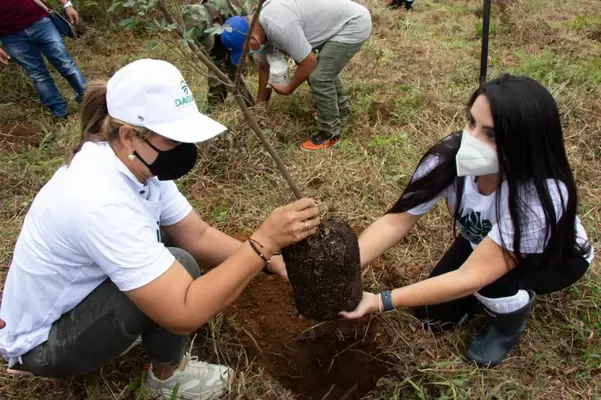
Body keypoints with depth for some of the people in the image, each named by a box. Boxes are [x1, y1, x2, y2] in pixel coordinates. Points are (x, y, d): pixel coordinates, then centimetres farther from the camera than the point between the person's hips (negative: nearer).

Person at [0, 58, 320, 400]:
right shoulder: (101, 203, -38)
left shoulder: (139, 163, -12)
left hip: (78, 301, 8)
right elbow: (183, 314, -38)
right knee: (178, 268, -24)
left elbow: (197, 235, -6)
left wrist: (272, 258, -18)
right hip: (42, 342, -8)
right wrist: (264, 241, -38)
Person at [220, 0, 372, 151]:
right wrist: (260, 103, 25)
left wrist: (288, 88, -7)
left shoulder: (278, 26, -31)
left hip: (353, 25, -10)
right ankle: (340, 107, 47)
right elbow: (264, 66, 15)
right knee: (325, 67, 27)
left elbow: (309, 63, -23)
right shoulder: (263, 23, 2)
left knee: (319, 77, -13)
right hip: (343, 20, 10)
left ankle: (329, 134, 3)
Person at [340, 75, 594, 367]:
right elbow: (395, 222, -29)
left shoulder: (542, 195, -43)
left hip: (556, 256, -3)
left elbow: (471, 278, -43)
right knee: (433, 314, -8)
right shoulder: (451, 156, -32)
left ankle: (510, 325, 1)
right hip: (482, 240, 3)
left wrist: (379, 302, -47)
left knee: (493, 277, -33)